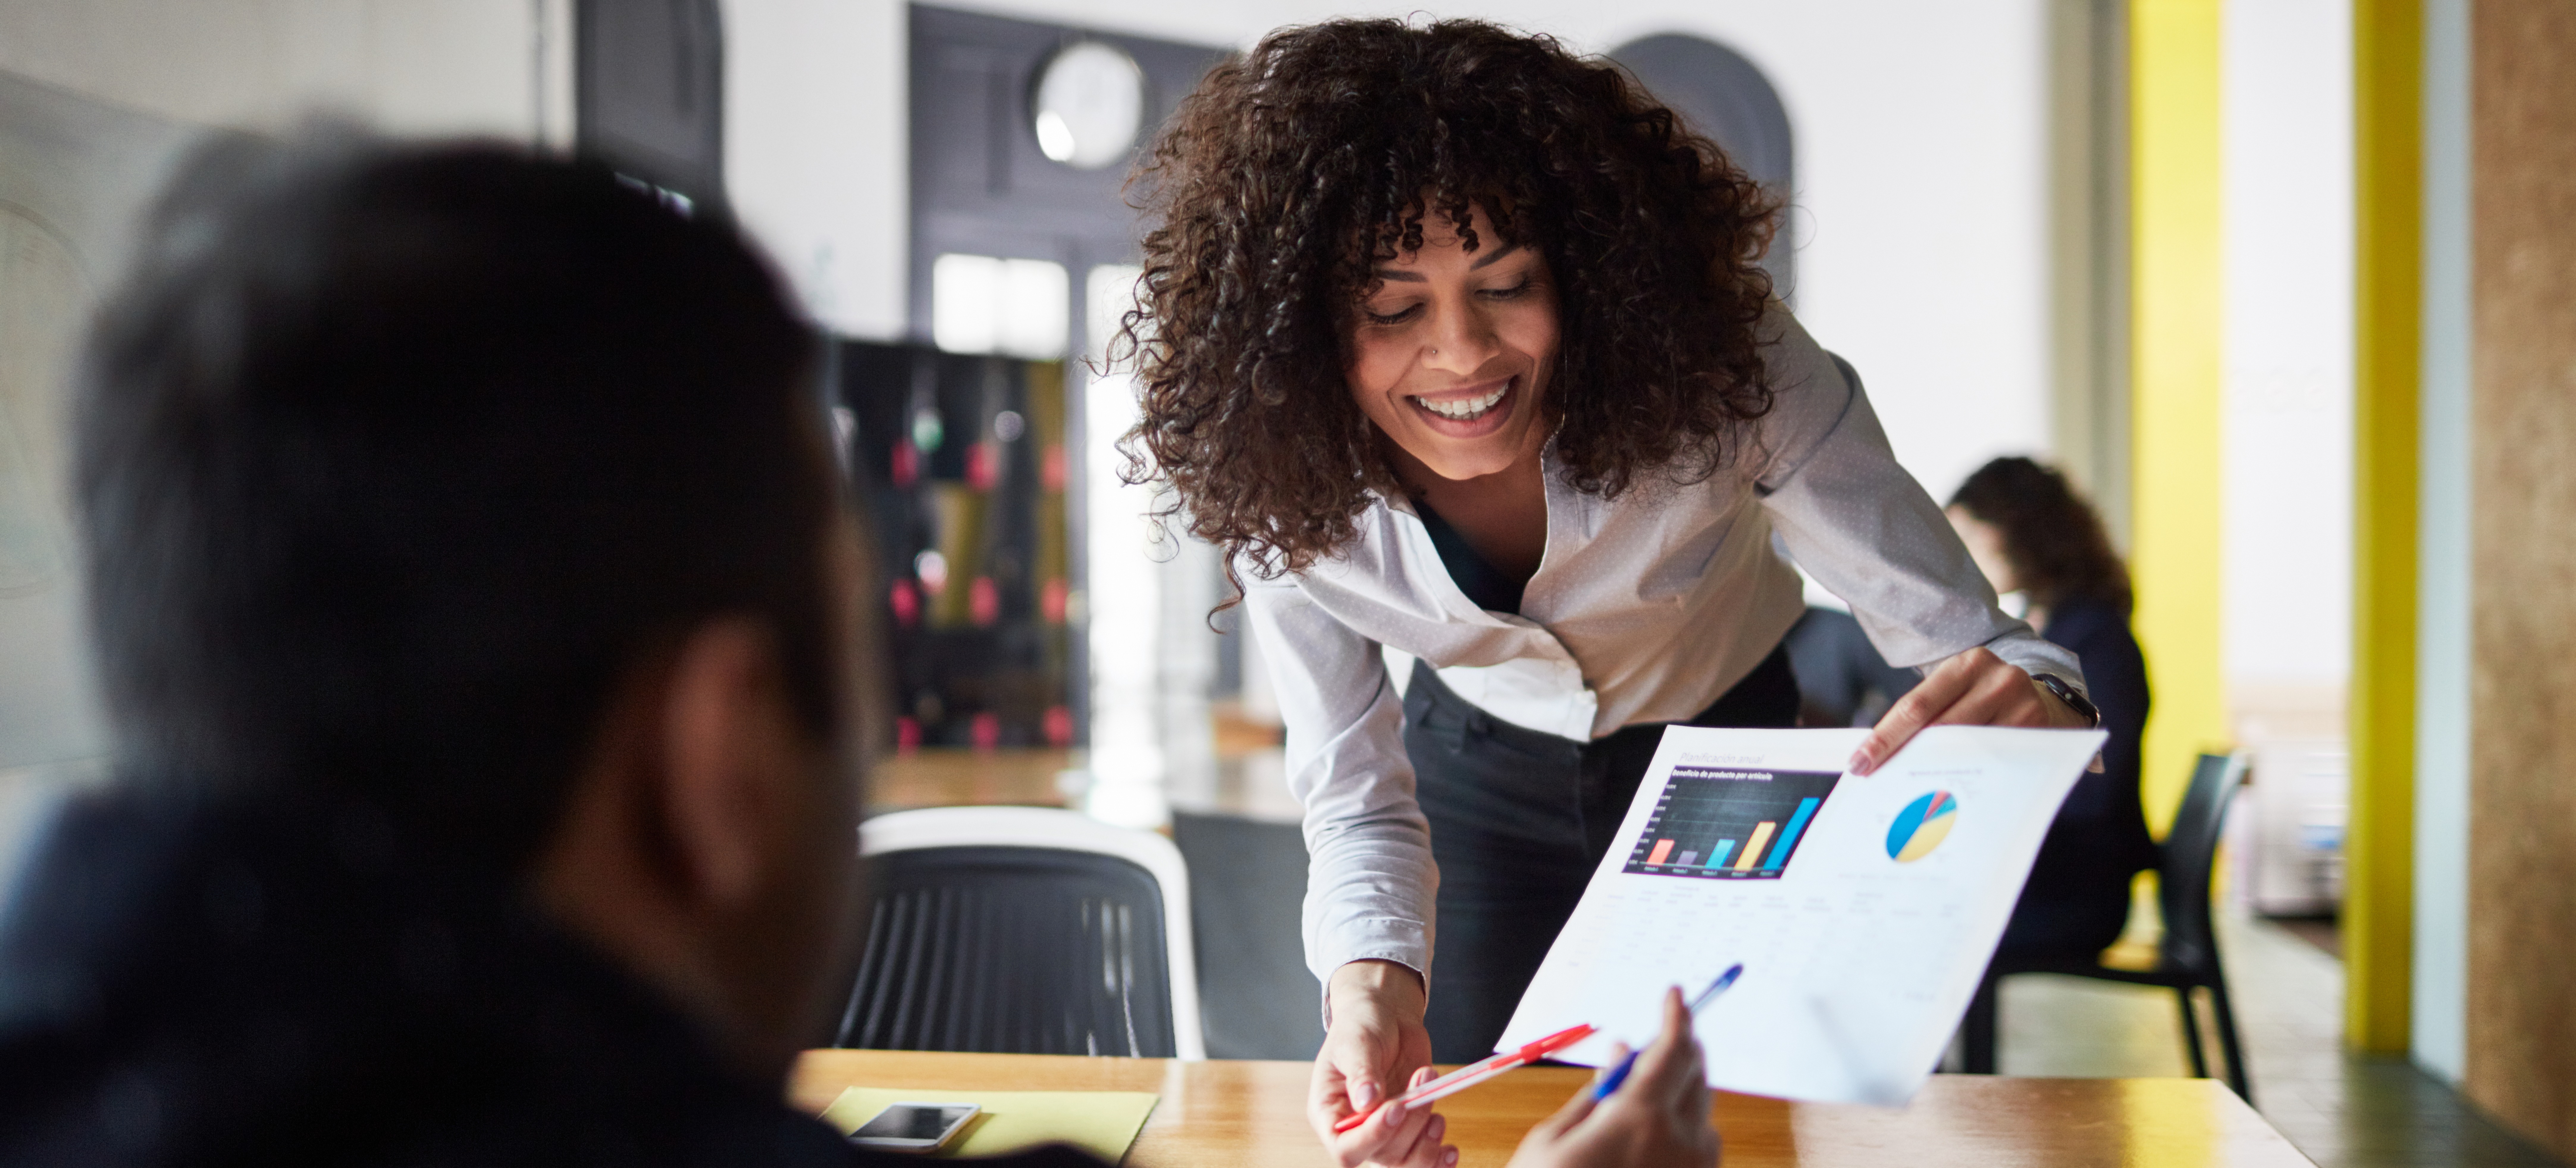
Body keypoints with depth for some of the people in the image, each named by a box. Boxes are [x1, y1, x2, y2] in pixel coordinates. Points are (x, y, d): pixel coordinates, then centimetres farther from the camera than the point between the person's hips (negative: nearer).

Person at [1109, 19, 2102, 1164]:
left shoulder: (1716, 363, -35)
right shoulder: (1278, 477, -29)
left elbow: (1963, 639, -34)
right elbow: (1355, 793, -23)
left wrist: (2029, 696, -59)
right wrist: (1371, 981, -45)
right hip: (1474, 765, 1)